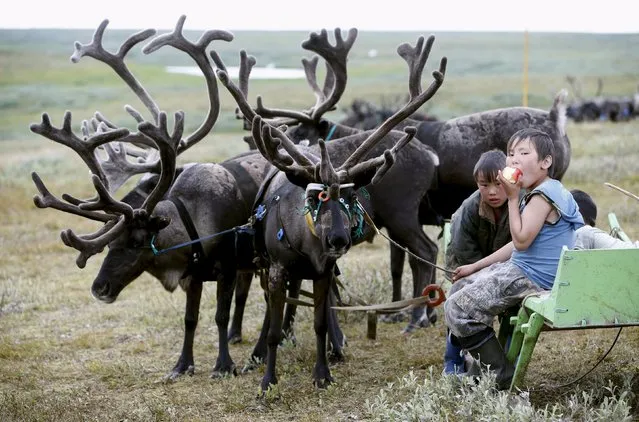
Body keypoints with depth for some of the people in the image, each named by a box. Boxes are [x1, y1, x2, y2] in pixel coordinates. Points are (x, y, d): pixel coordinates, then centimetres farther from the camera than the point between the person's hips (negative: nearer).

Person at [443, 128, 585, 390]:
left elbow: (522, 240, -21)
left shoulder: (544, 195, -17)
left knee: (457, 309, -15)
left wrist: (512, 197, -16)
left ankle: (504, 378, -5)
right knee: (459, 289, 19)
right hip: (521, 269, 11)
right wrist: (475, 267, 20)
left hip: (533, 277, -11)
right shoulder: (535, 193, 16)